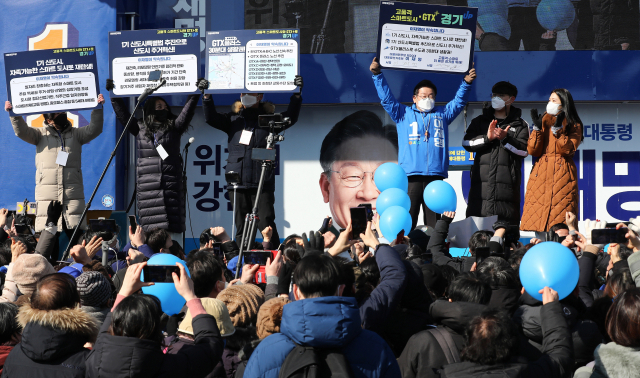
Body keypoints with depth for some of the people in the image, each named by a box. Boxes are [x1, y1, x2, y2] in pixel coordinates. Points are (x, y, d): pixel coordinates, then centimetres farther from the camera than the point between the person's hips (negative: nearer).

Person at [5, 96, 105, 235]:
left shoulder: (76, 134, 15)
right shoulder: (41, 134, 12)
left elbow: (94, 129, 2)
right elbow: (22, 131, -1)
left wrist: (97, 110, -12)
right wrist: (14, 114, -17)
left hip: (73, 195, 1)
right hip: (47, 196, -1)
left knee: (76, 236, -5)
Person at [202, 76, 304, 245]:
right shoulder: (233, 119, 15)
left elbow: (290, 118, -7)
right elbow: (211, 118, 7)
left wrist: (297, 95, -20)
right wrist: (207, 96, -7)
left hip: (262, 184, -3)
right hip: (238, 184, 3)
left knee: (266, 225, -9)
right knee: (242, 228, 8)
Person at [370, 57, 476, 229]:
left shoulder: (442, 114, 23)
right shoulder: (403, 113, 17)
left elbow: (459, 101, 21)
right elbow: (386, 98, 13)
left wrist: (467, 82, 7)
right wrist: (378, 75, 6)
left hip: (435, 175, 2)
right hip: (411, 176, -2)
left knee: (434, 221, 2)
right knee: (407, 220, -7)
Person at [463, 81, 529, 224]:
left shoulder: (520, 125, 12)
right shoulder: (479, 121, 19)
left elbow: (524, 150, -1)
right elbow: (467, 143, 6)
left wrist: (505, 138, -14)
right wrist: (487, 138, -10)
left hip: (507, 184, -2)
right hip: (481, 180, 2)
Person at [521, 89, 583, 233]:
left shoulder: (574, 126, 8)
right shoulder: (544, 121, 17)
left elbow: (568, 149, -9)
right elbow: (533, 151, 6)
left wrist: (558, 129, -14)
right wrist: (537, 128, -4)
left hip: (562, 174, -3)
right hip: (541, 173, 3)